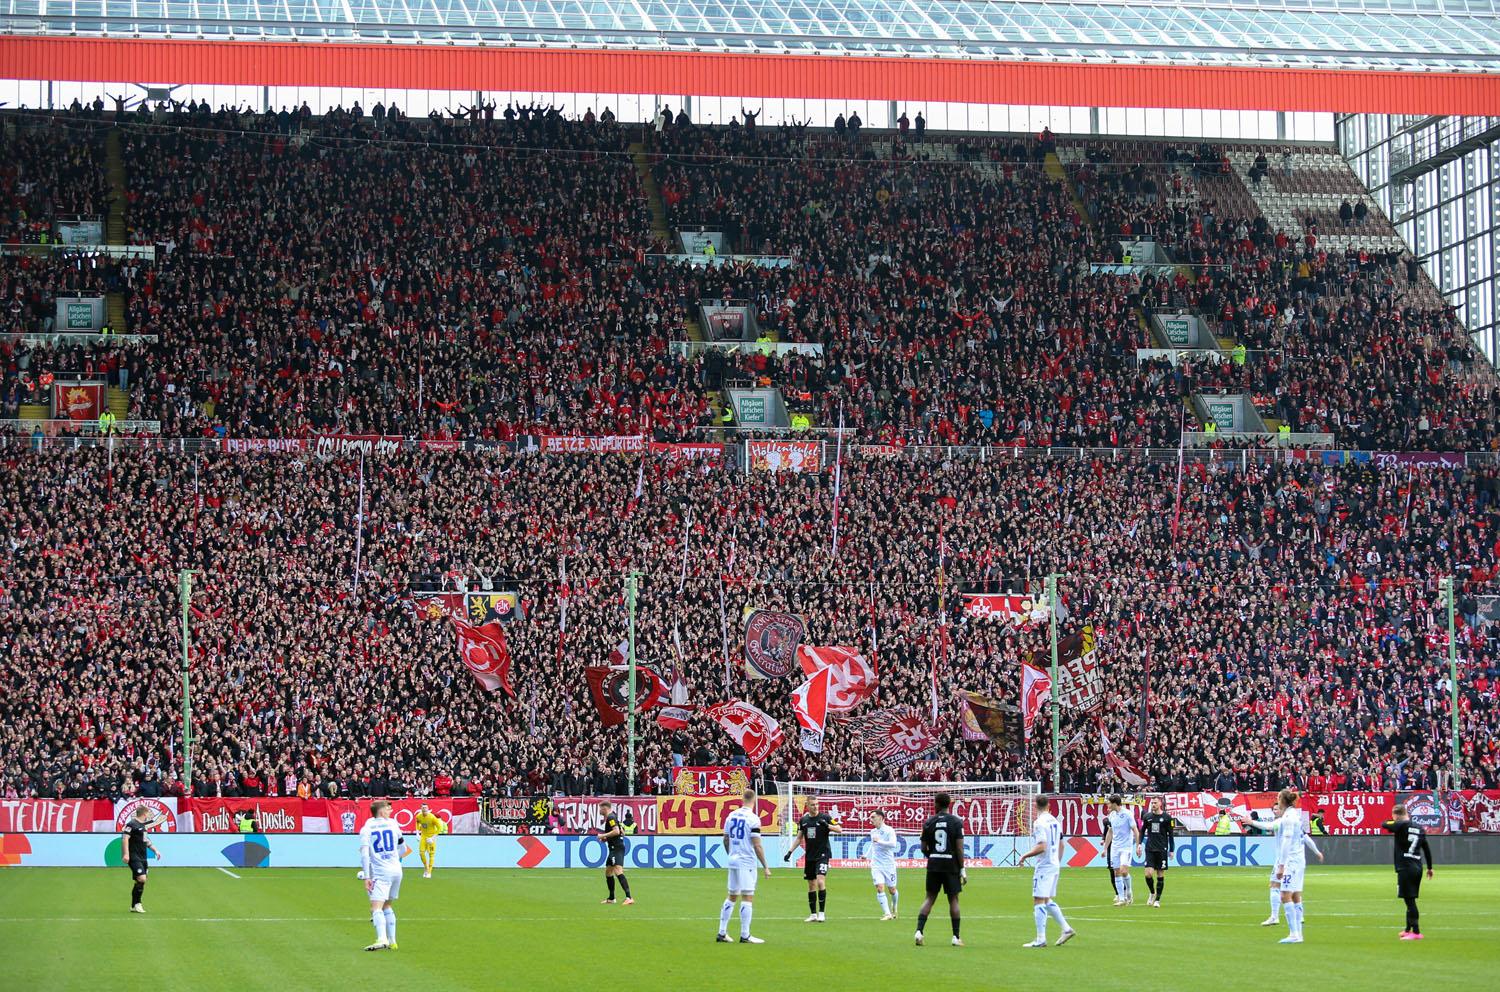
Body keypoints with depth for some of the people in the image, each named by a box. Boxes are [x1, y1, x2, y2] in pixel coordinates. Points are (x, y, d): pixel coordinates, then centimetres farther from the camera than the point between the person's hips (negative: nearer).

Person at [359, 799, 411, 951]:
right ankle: (392, 941, 20)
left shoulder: (365, 829, -2)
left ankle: (382, 939, -35)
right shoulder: (393, 824, 9)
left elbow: (364, 855, -11)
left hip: (380, 872, -5)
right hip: (396, 870, 5)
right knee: (387, 906, 19)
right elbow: (403, 849, 18)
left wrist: (367, 877, -11)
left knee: (376, 908, -14)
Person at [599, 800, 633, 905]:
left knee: (618, 872, -21)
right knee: (608, 872, 18)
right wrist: (606, 839, 18)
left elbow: (616, 831, -24)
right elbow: (621, 832, 25)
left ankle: (629, 898, -31)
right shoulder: (612, 817, 20)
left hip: (617, 848, -11)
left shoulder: (610, 817, -11)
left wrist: (603, 836, -13)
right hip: (614, 848, 11)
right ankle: (611, 899, 26)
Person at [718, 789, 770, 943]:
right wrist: (765, 867, -10)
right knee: (748, 897, -2)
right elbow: (757, 846, -15)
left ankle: (722, 933, 14)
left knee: (732, 896, 14)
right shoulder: (753, 819, -13)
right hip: (747, 861, -6)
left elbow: (726, 840, 14)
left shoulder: (731, 816, 6)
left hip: (733, 860, 6)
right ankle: (745, 935, -3)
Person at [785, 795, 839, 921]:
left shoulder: (824, 817, -4)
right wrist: (790, 851, 9)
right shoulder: (803, 820, 9)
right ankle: (813, 914, 14)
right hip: (809, 856, 5)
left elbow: (839, 829, -6)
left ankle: (821, 913, -13)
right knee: (811, 885, 7)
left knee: (820, 881, -18)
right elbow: (799, 838, 16)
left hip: (822, 855, -5)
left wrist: (827, 825, -23)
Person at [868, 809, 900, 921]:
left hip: (889, 864, -4)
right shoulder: (873, 832, 10)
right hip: (876, 865, 4)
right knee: (880, 888, -14)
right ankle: (887, 914, -15)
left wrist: (879, 841, -32)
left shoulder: (889, 831, -9)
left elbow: (893, 844, -25)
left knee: (891, 890, 6)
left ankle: (894, 906, 38)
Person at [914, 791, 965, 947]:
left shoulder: (929, 822, 2)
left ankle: (919, 931, -6)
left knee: (930, 898, 8)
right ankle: (956, 937, 5)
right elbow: (959, 848, -8)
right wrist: (963, 870, -3)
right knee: (953, 899, 6)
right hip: (951, 864, -1)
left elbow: (924, 849, 3)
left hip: (933, 864, 1)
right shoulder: (956, 822, -3)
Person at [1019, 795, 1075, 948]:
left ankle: (1040, 939, -10)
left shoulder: (1039, 823, -15)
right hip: (1055, 865, 9)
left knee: (1038, 901, -7)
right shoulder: (1055, 821, 11)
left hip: (1044, 866, -9)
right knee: (1047, 900, 19)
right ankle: (1066, 928, 15)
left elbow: (1041, 847, -23)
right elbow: (1061, 845, 19)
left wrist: (1025, 856, -11)